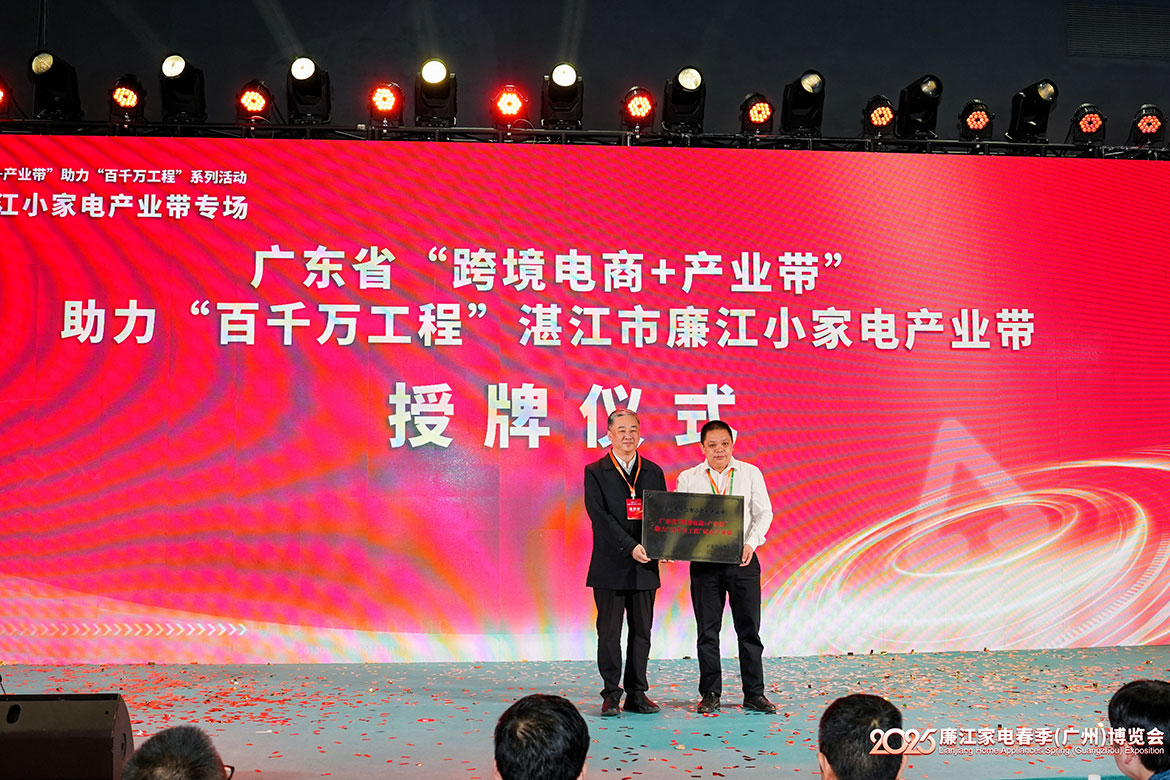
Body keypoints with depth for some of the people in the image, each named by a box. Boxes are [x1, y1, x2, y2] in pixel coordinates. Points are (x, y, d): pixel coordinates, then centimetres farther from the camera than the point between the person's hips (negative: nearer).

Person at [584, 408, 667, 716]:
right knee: (609, 633, 0)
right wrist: (631, 547, -18)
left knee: (642, 632, 7)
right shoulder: (595, 472, 0)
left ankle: (637, 694, 14)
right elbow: (599, 516, -10)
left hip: (644, 566, 3)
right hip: (610, 565, -3)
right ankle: (611, 696, 8)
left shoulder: (653, 472, 12)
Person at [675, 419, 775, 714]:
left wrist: (751, 543, -13)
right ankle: (710, 695, 13)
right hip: (704, 561, 0)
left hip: (743, 560, 0)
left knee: (749, 628, 3)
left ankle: (754, 694, 10)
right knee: (707, 631, 4)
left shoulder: (750, 473, 6)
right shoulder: (688, 478, 5)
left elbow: (764, 512, 3)